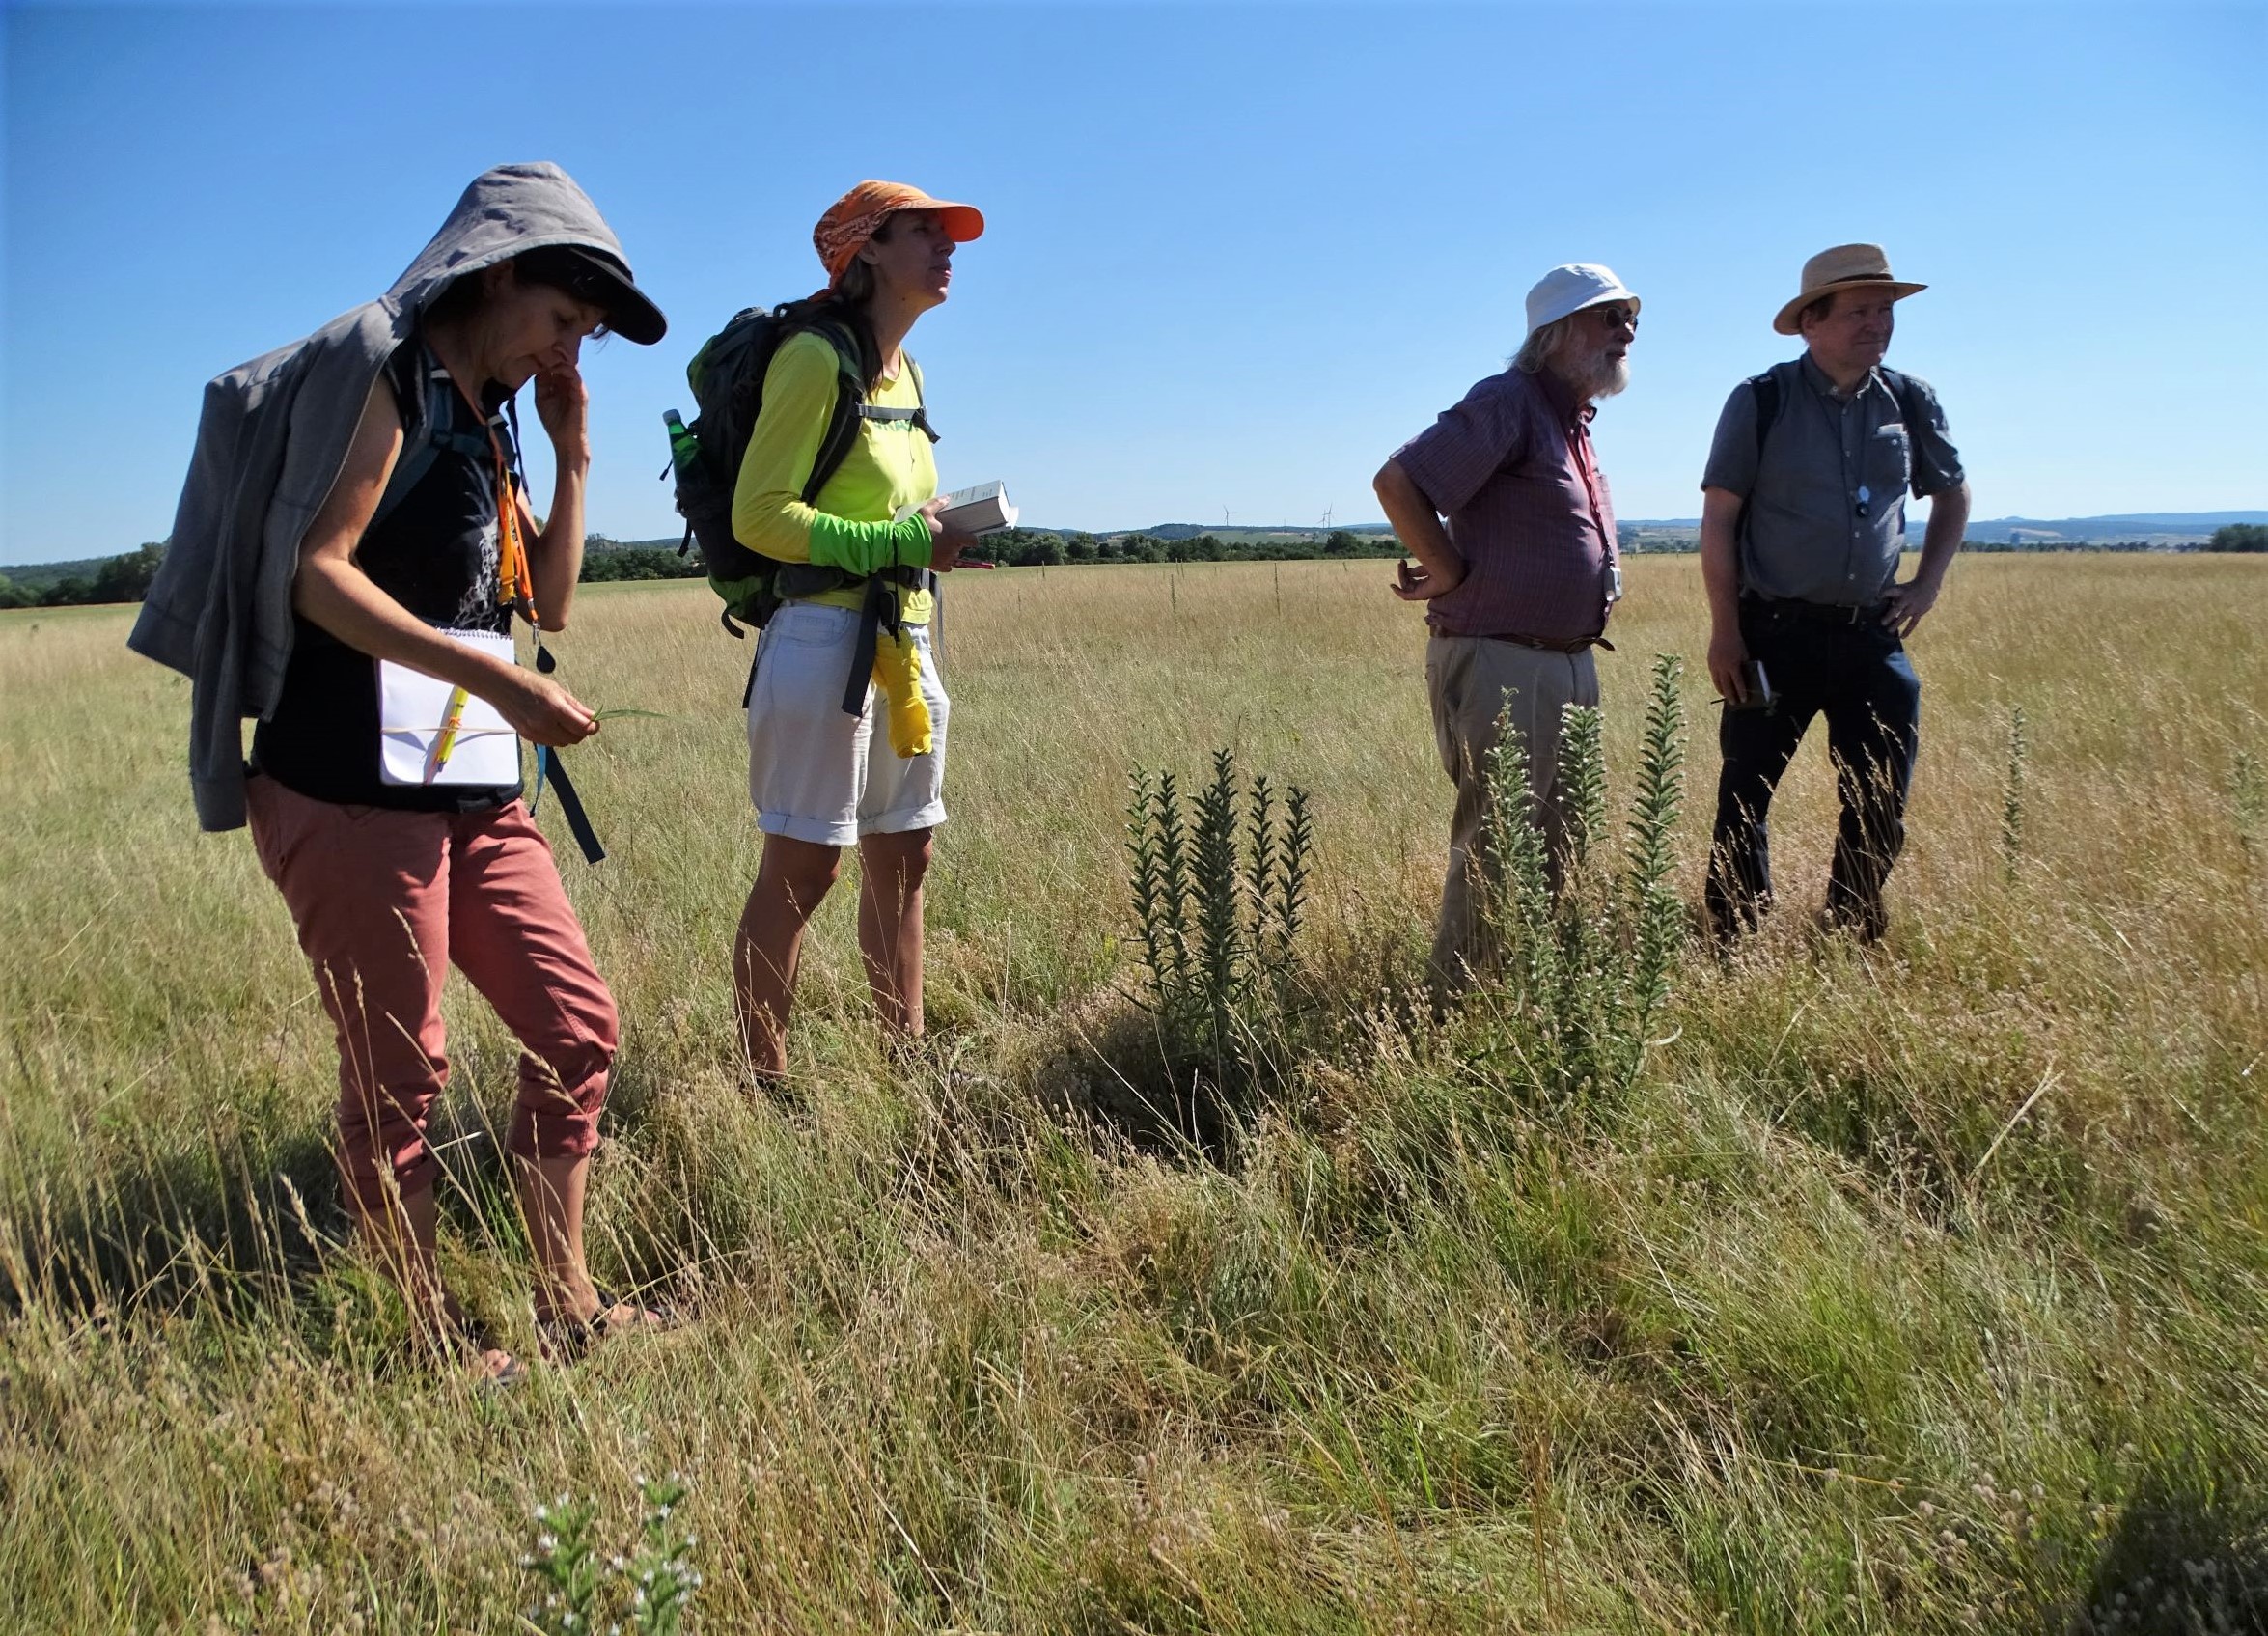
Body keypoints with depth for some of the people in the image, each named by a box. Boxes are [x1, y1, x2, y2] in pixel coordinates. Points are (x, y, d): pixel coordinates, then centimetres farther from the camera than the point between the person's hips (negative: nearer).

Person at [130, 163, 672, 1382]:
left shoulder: (481, 417, 18)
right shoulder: (383, 369, -7)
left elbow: (548, 605, 18)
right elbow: (318, 572, -16)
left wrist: (571, 455, 11)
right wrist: (495, 679, -21)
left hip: (475, 795, 9)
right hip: (352, 791, -9)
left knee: (576, 1022, 8)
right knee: (398, 1078, 2)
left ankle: (566, 1304, 20)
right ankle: (438, 1340, 18)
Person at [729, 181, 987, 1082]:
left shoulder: (904, 369, 18)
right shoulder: (817, 356, -9)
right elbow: (759, 515, -16)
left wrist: (940, 533, 7)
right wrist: (900, 544, -18)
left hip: (905, 644, 9)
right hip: (826, 641, -9)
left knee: (902, 860, 13)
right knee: (801, 870, -4)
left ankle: (904, 1057, 23)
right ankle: (763, 1080, 5)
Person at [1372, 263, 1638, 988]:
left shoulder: (1576, 422, 17)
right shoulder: (1509, 402, -12)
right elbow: (1397, 481, -21)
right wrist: (1453, 578, -16)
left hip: (1570, 664, 10)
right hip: (1500, 664, -10)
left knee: (1556, 845, 17)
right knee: (1493, 846, -4)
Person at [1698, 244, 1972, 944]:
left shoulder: (1911, 402, 7)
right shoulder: (1761, 402, -5)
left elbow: (1953, 494, 22)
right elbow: (1718, 520, -4)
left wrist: (1928, 584, 10)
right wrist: (1725, 633, -9)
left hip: (1873, 637, 4)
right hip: (1775, 635, -3)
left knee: (1881, 806, 6)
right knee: (1745, 796, 2)